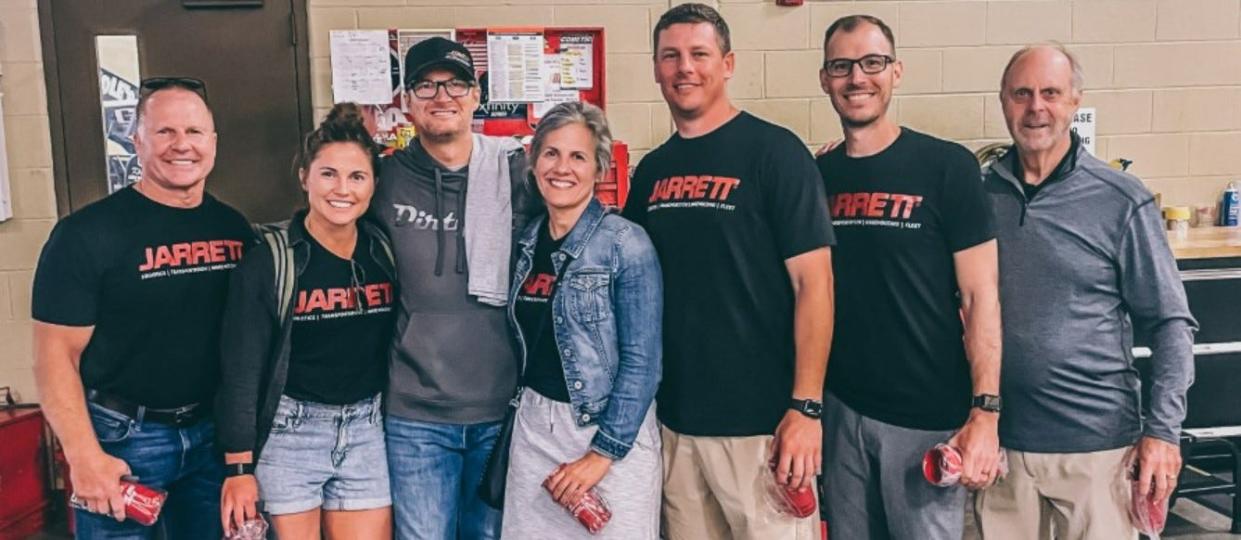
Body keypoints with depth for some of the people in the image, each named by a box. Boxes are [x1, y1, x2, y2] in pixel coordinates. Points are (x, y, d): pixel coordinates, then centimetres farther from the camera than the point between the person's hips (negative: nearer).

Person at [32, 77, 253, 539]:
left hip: (214, 432, 5)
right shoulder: (87, 233, -11)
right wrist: (84, 456, -17)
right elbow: (56, 354, -11)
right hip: (122, 436, -4)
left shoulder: (233, 228, 4)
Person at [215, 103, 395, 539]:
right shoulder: (269, 260, -10)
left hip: (367, 431, 4)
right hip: (289, 433, -3)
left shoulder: (384, 252, 3)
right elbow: (241, 370, -9)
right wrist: (239, 468, -10)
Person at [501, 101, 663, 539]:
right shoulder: (526, 242, 4)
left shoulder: (626, 244, -12)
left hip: (611, 430, -5)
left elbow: (641, 361, -14)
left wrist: (603, 452, -15)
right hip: (532, 426, 5)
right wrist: (521, 414, 8)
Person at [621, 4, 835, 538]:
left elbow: (812, 280, -11)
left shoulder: (774, 151, -7)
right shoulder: (651, 170, 8)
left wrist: (806, 406, -16)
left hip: (762, 420, -5)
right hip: (673, 417, 5)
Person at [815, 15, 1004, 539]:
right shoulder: (817, 176, 3)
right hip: (839, 409, 4)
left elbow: (980, 296, -8)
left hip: (930, 416, -3)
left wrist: (985, 413, -14)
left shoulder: (946, 166, -7)